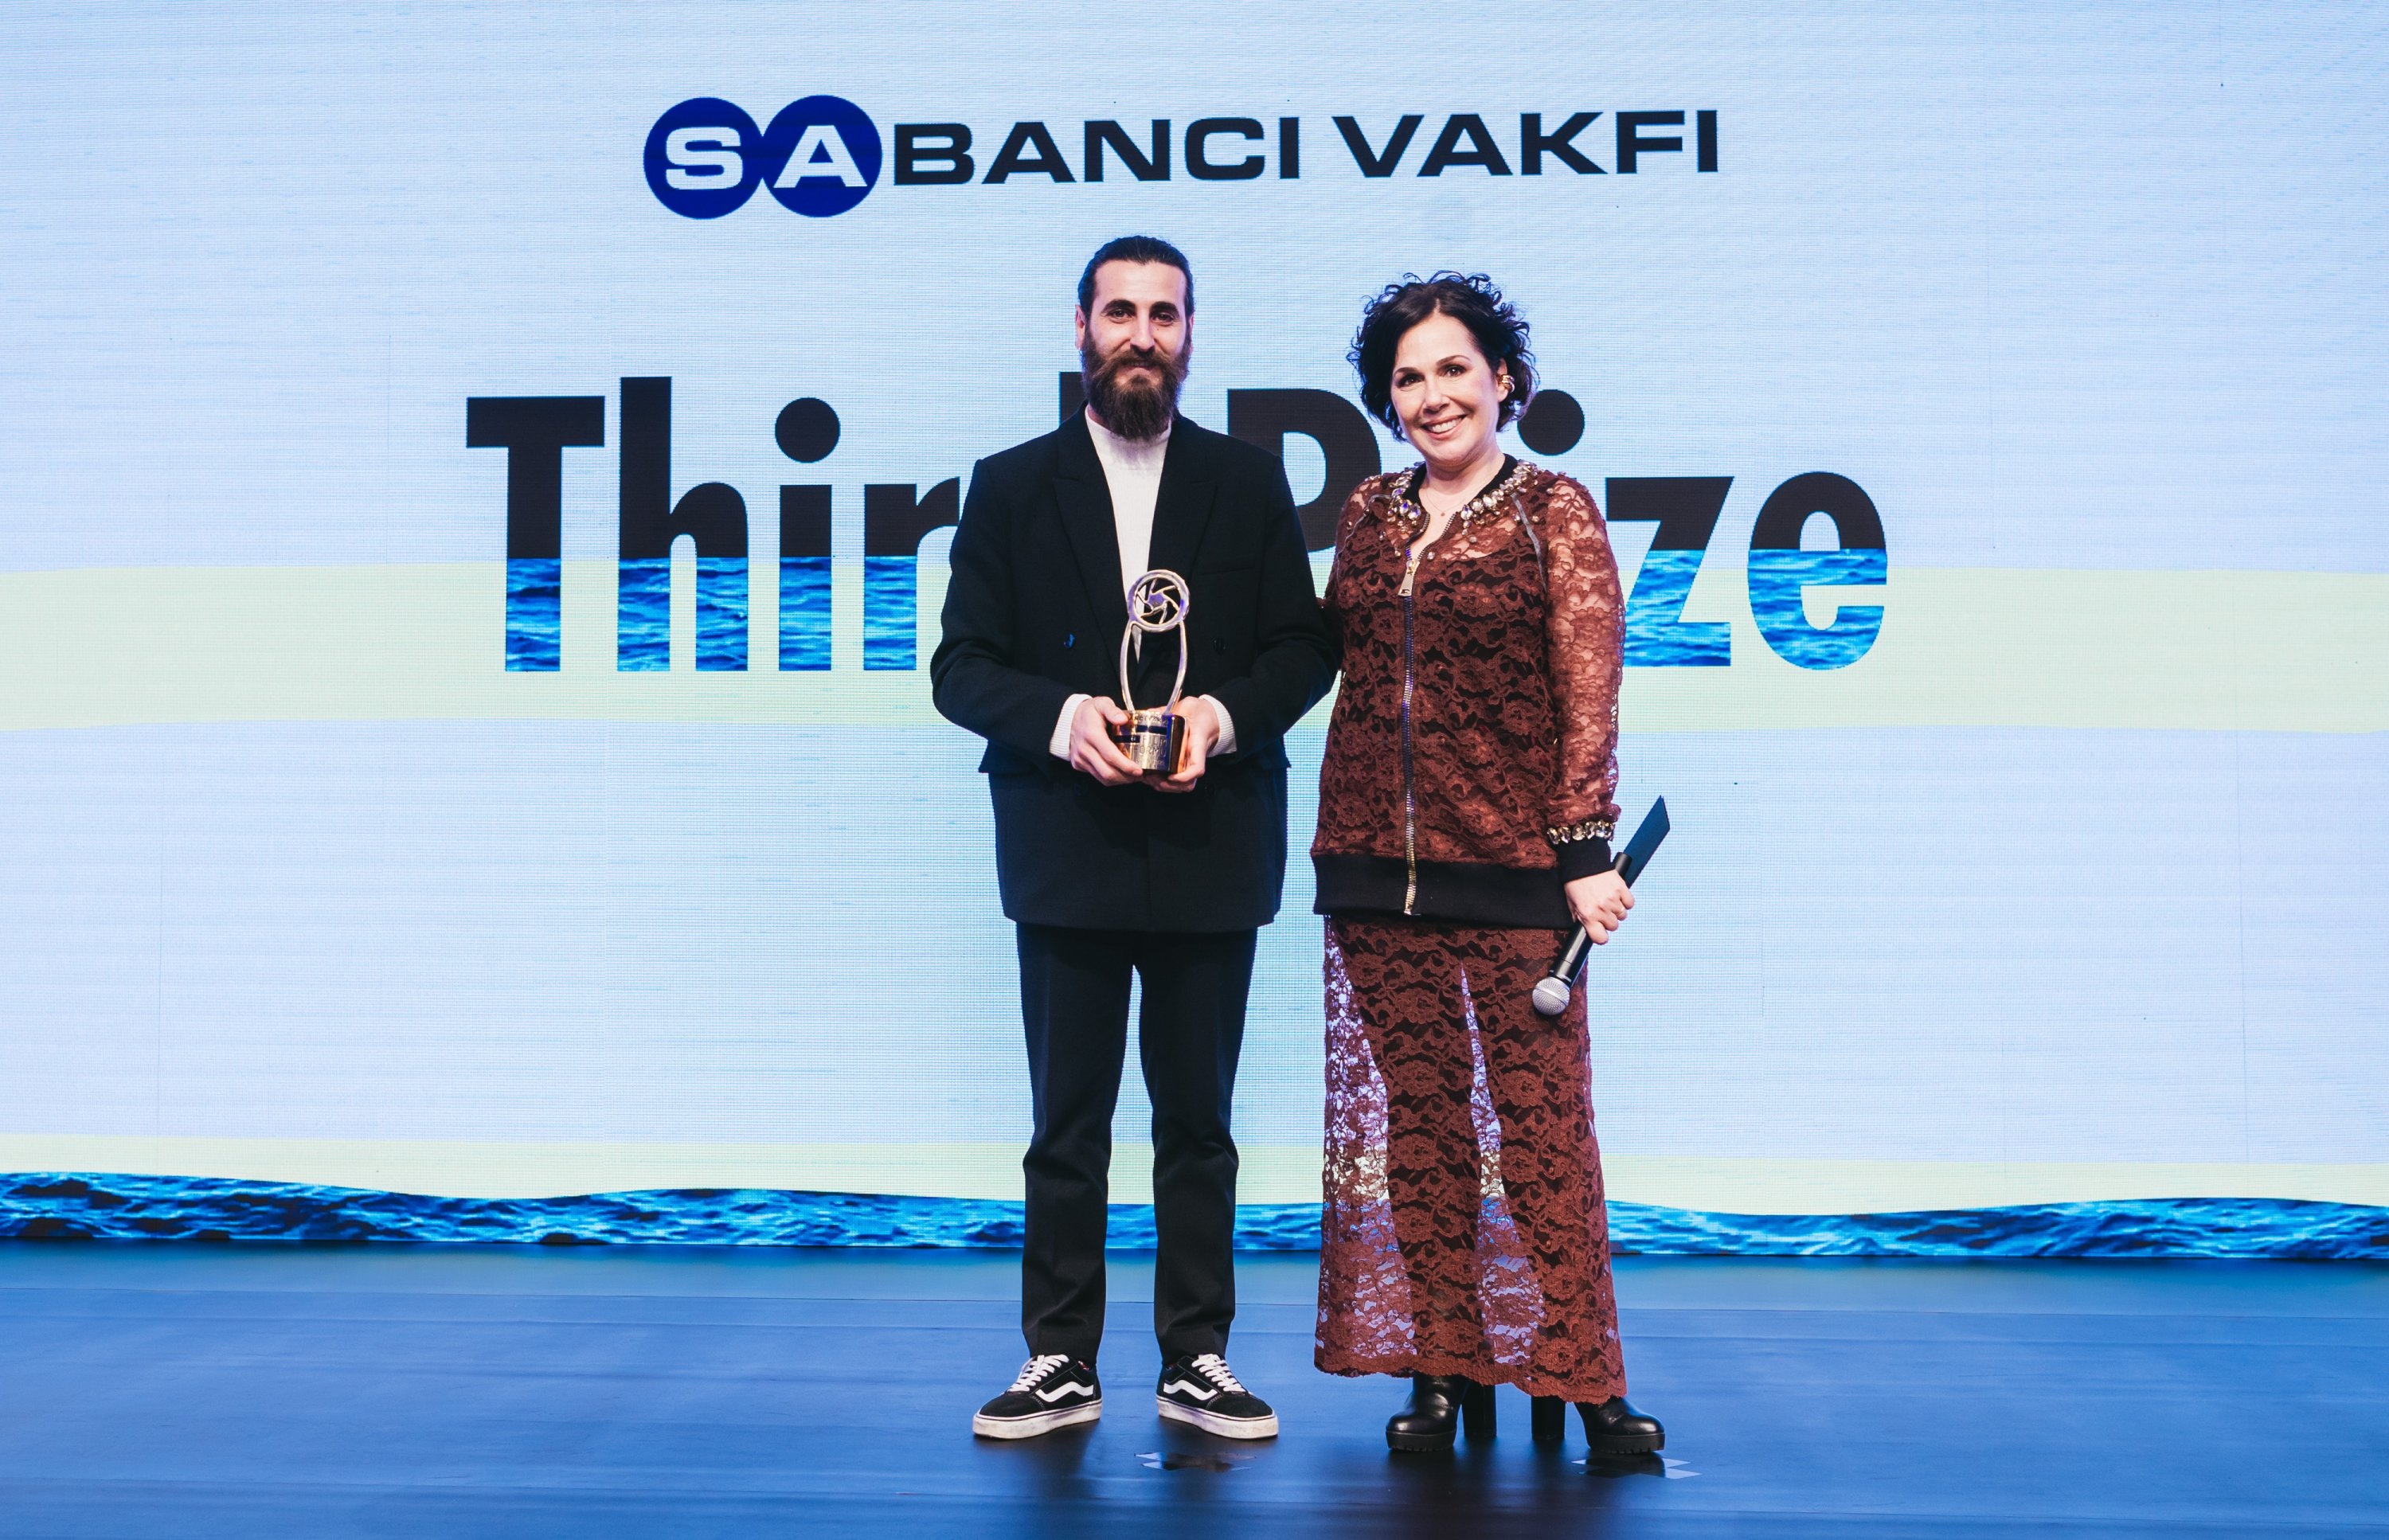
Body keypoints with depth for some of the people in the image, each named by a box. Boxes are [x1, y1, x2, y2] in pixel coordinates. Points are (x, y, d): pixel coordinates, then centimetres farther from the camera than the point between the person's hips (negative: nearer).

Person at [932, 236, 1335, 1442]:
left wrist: (1224, 713, -13)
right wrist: (1060, 718, -16)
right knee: (1067, 1125, 6)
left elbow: (1303, 651, 6)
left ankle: (1196, 1360, 18)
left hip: (1209, 853, 1)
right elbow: (961, 666, 2)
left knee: (1197, 1122, 8)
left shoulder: (1250, 484, 8)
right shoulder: (1010, 486, 6)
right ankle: (1061, 1364, 16)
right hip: (1068, 853, 0)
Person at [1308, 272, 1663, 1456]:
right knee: (1416, 1119, 7)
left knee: (1541, 1115, -4)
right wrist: (1337, 840, 10)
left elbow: (1590, 694, -4)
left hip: (1515, 860, -4)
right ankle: (1446, 1371, 17)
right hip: (1376, 863, 4)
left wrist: (1588, 850, -11)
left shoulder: (1554, 511, 1)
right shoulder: (1368, 513, 13)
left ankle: (1579, 1377, 7)